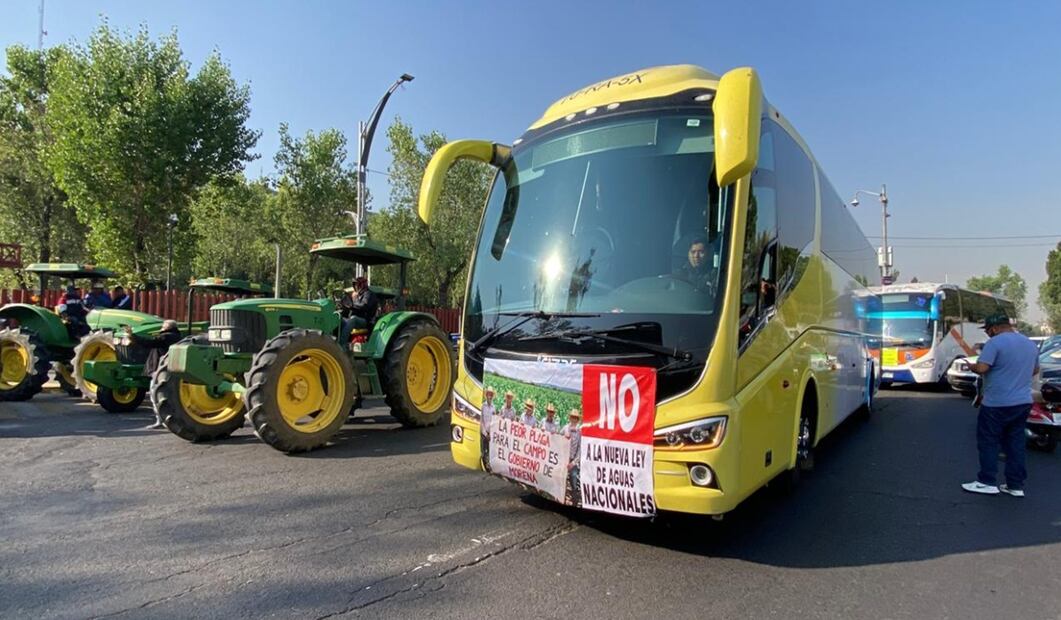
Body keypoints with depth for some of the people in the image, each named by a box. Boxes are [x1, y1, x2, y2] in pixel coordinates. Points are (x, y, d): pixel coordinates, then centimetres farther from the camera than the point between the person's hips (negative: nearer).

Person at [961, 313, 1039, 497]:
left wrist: (972, 366, -2)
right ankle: (1016, 485, 16)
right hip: (1023, 403, 7)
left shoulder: (995, 342, -15)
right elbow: (1034, 370, 24)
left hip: (997, 404, -7)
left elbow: (982, 368, -22)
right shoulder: (1030, 343, 11)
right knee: (1015, 443, 12)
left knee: (988, 442, 3)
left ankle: (988, 482, 7)